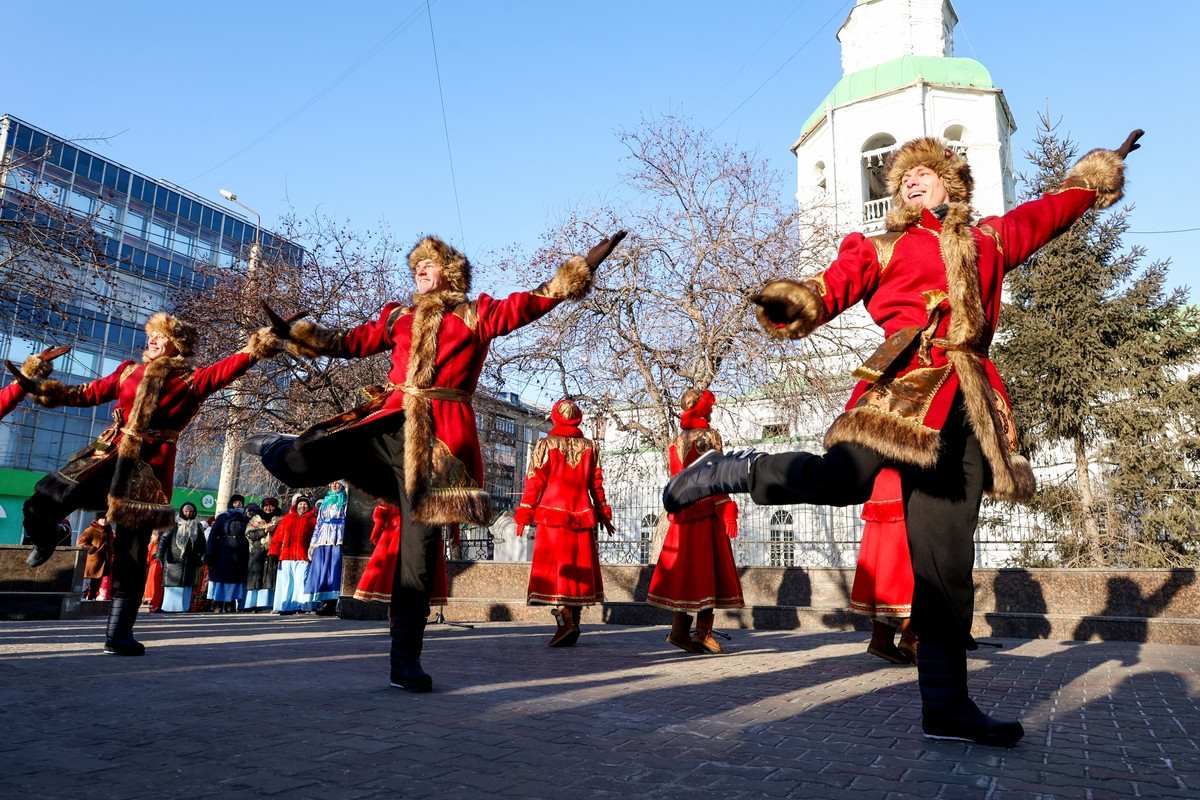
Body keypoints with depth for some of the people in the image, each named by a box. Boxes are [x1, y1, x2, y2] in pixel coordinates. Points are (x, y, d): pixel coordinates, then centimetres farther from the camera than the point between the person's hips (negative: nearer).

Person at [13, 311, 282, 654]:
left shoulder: (190, 380, 0)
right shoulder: (129, 371, 14)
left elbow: (225, 370, -16)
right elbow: (89, 393, 22)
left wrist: (257, 347, -30)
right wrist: (42, 390, 21)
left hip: (148, 468, -3)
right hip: (108, 455, 4)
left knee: (132, 553, 1)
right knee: (39, 504, -10)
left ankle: (119, 634, 11)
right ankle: (43, 545, 29)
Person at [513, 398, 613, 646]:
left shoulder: (545, 445, 0)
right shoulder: (590, 448, 10)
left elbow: (534, 482, -4)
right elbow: (597, 484, 12)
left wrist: (524, 515, 0)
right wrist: (604, 514, 20)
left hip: (552, 515, -3)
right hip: (582, 516, 3)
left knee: (554, 567, -5)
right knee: (579, 567, 8)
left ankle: (564, 620, -19)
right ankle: (574, 623, 11)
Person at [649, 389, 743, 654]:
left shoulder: (675, 441, 13)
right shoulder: (709, 436, -5)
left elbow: (676, 478, 14)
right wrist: (728, 512, -10)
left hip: (681, 511, 6)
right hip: (706, 509, -6)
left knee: (682, 569, 7)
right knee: (707, 569, -2)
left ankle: (679, 630, 7)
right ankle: (703, 632, -3)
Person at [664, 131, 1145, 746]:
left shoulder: (992, 238, 27)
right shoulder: (883, 249, 16)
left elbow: (1052, 209, 43)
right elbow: (828, 292, 2)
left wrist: (1104, 166, 56)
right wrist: (786, 305, -18)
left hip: (971, 401, 4)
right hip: (909, 380, -3)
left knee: (946, 557, 1)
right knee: (845, 477, -34)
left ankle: (946, 705, 6)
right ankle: (732, 471, -12)